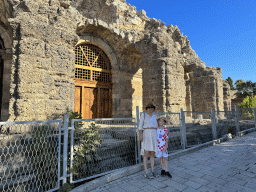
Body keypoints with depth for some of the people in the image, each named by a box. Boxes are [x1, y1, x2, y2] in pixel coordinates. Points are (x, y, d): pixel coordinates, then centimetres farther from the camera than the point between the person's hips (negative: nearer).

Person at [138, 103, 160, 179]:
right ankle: (146, 173, -1)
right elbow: (140, 125, -3)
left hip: (154, 136, 5)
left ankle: (152, 171, 15)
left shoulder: (155, 117, 14)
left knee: (152, 153, 6)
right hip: (146, 135, -4)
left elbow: (156, 127, 15)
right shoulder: (143, 115, 2)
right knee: (146, 154, -7)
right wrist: (140, 135, -15)